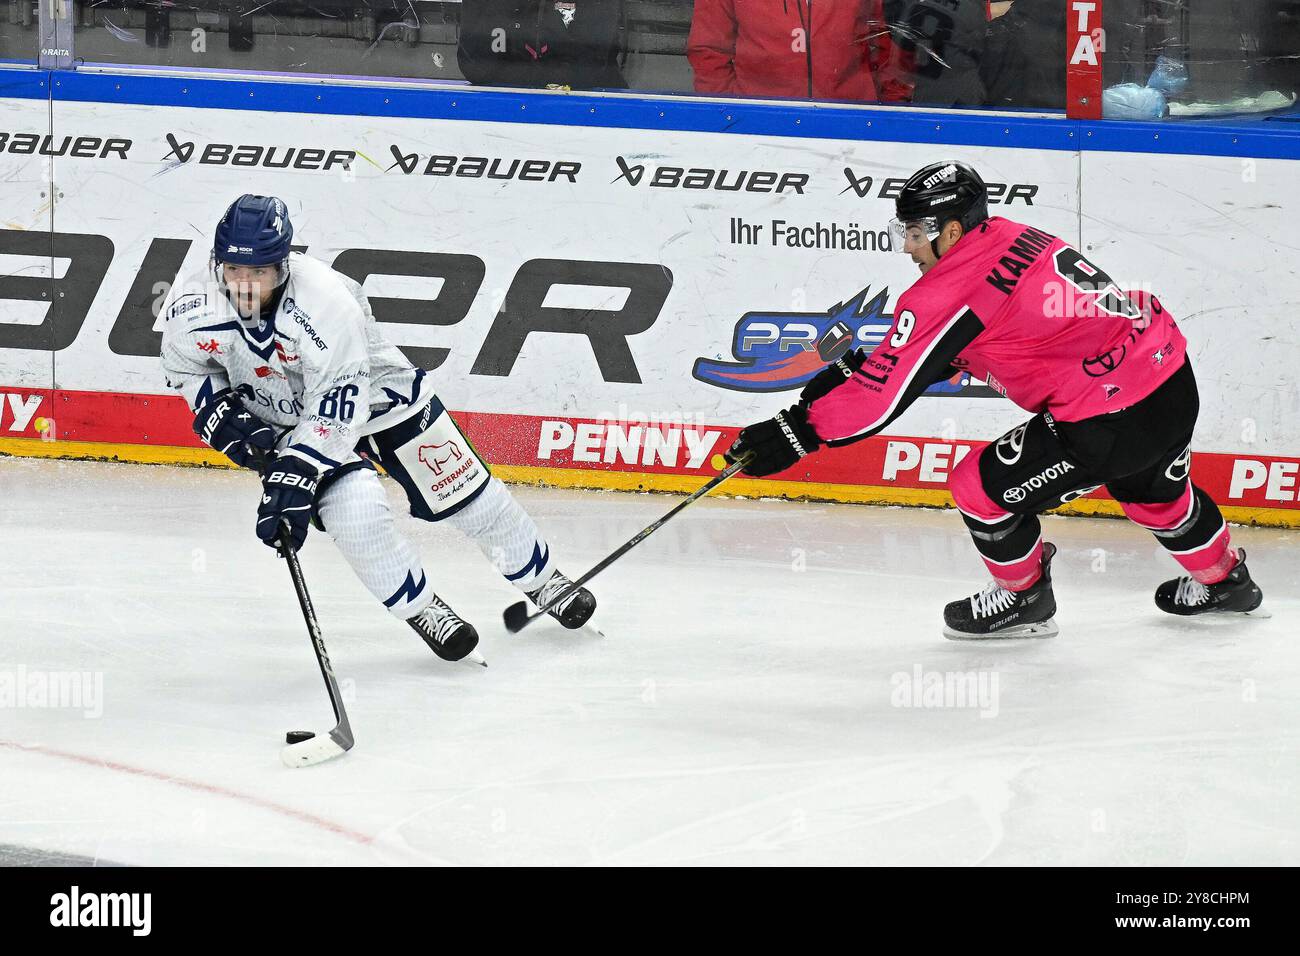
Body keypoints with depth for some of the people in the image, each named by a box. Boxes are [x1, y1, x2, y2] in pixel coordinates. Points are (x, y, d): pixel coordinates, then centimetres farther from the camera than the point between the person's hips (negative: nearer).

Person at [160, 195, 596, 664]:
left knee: (462, 490, 5)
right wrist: (224, 418, -16)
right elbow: (185, 369, -1)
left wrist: (297, 476, -41)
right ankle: (421, 609, -1)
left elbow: (336, 409, -36)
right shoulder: (191, 306, -24)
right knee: (354, 509, -23)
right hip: (285, 420, 2)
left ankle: (540, 579, 30)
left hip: (374, 393, -2)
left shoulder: (325, 300, -37)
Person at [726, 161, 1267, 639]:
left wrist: (796, 433, -9)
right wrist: (855, 367, 15)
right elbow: (939, 351, 22)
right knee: (1151, 488, 38)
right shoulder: (1008, 238, 11)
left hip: (1113, 418, -10)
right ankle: (1222, 580, 60)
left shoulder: (954, 290, -16)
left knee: (984, 489, 5)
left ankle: (1024, 600, 28)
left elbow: (885, 391, -15)